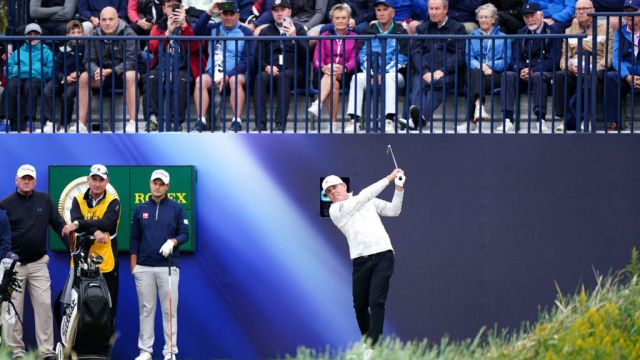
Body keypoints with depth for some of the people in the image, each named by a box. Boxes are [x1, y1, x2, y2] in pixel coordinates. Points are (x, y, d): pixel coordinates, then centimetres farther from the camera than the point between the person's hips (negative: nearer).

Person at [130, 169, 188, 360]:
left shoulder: (176, 208, 5)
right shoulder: (141, 209, 10)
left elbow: (184, 234, 4)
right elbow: (134, 238, 12)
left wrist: (173, 242, -16)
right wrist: (133, 264, 6)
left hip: (168, 266, -2)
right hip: (144, 267, 2)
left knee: (170, 310, -2)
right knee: (146, 309, 4)